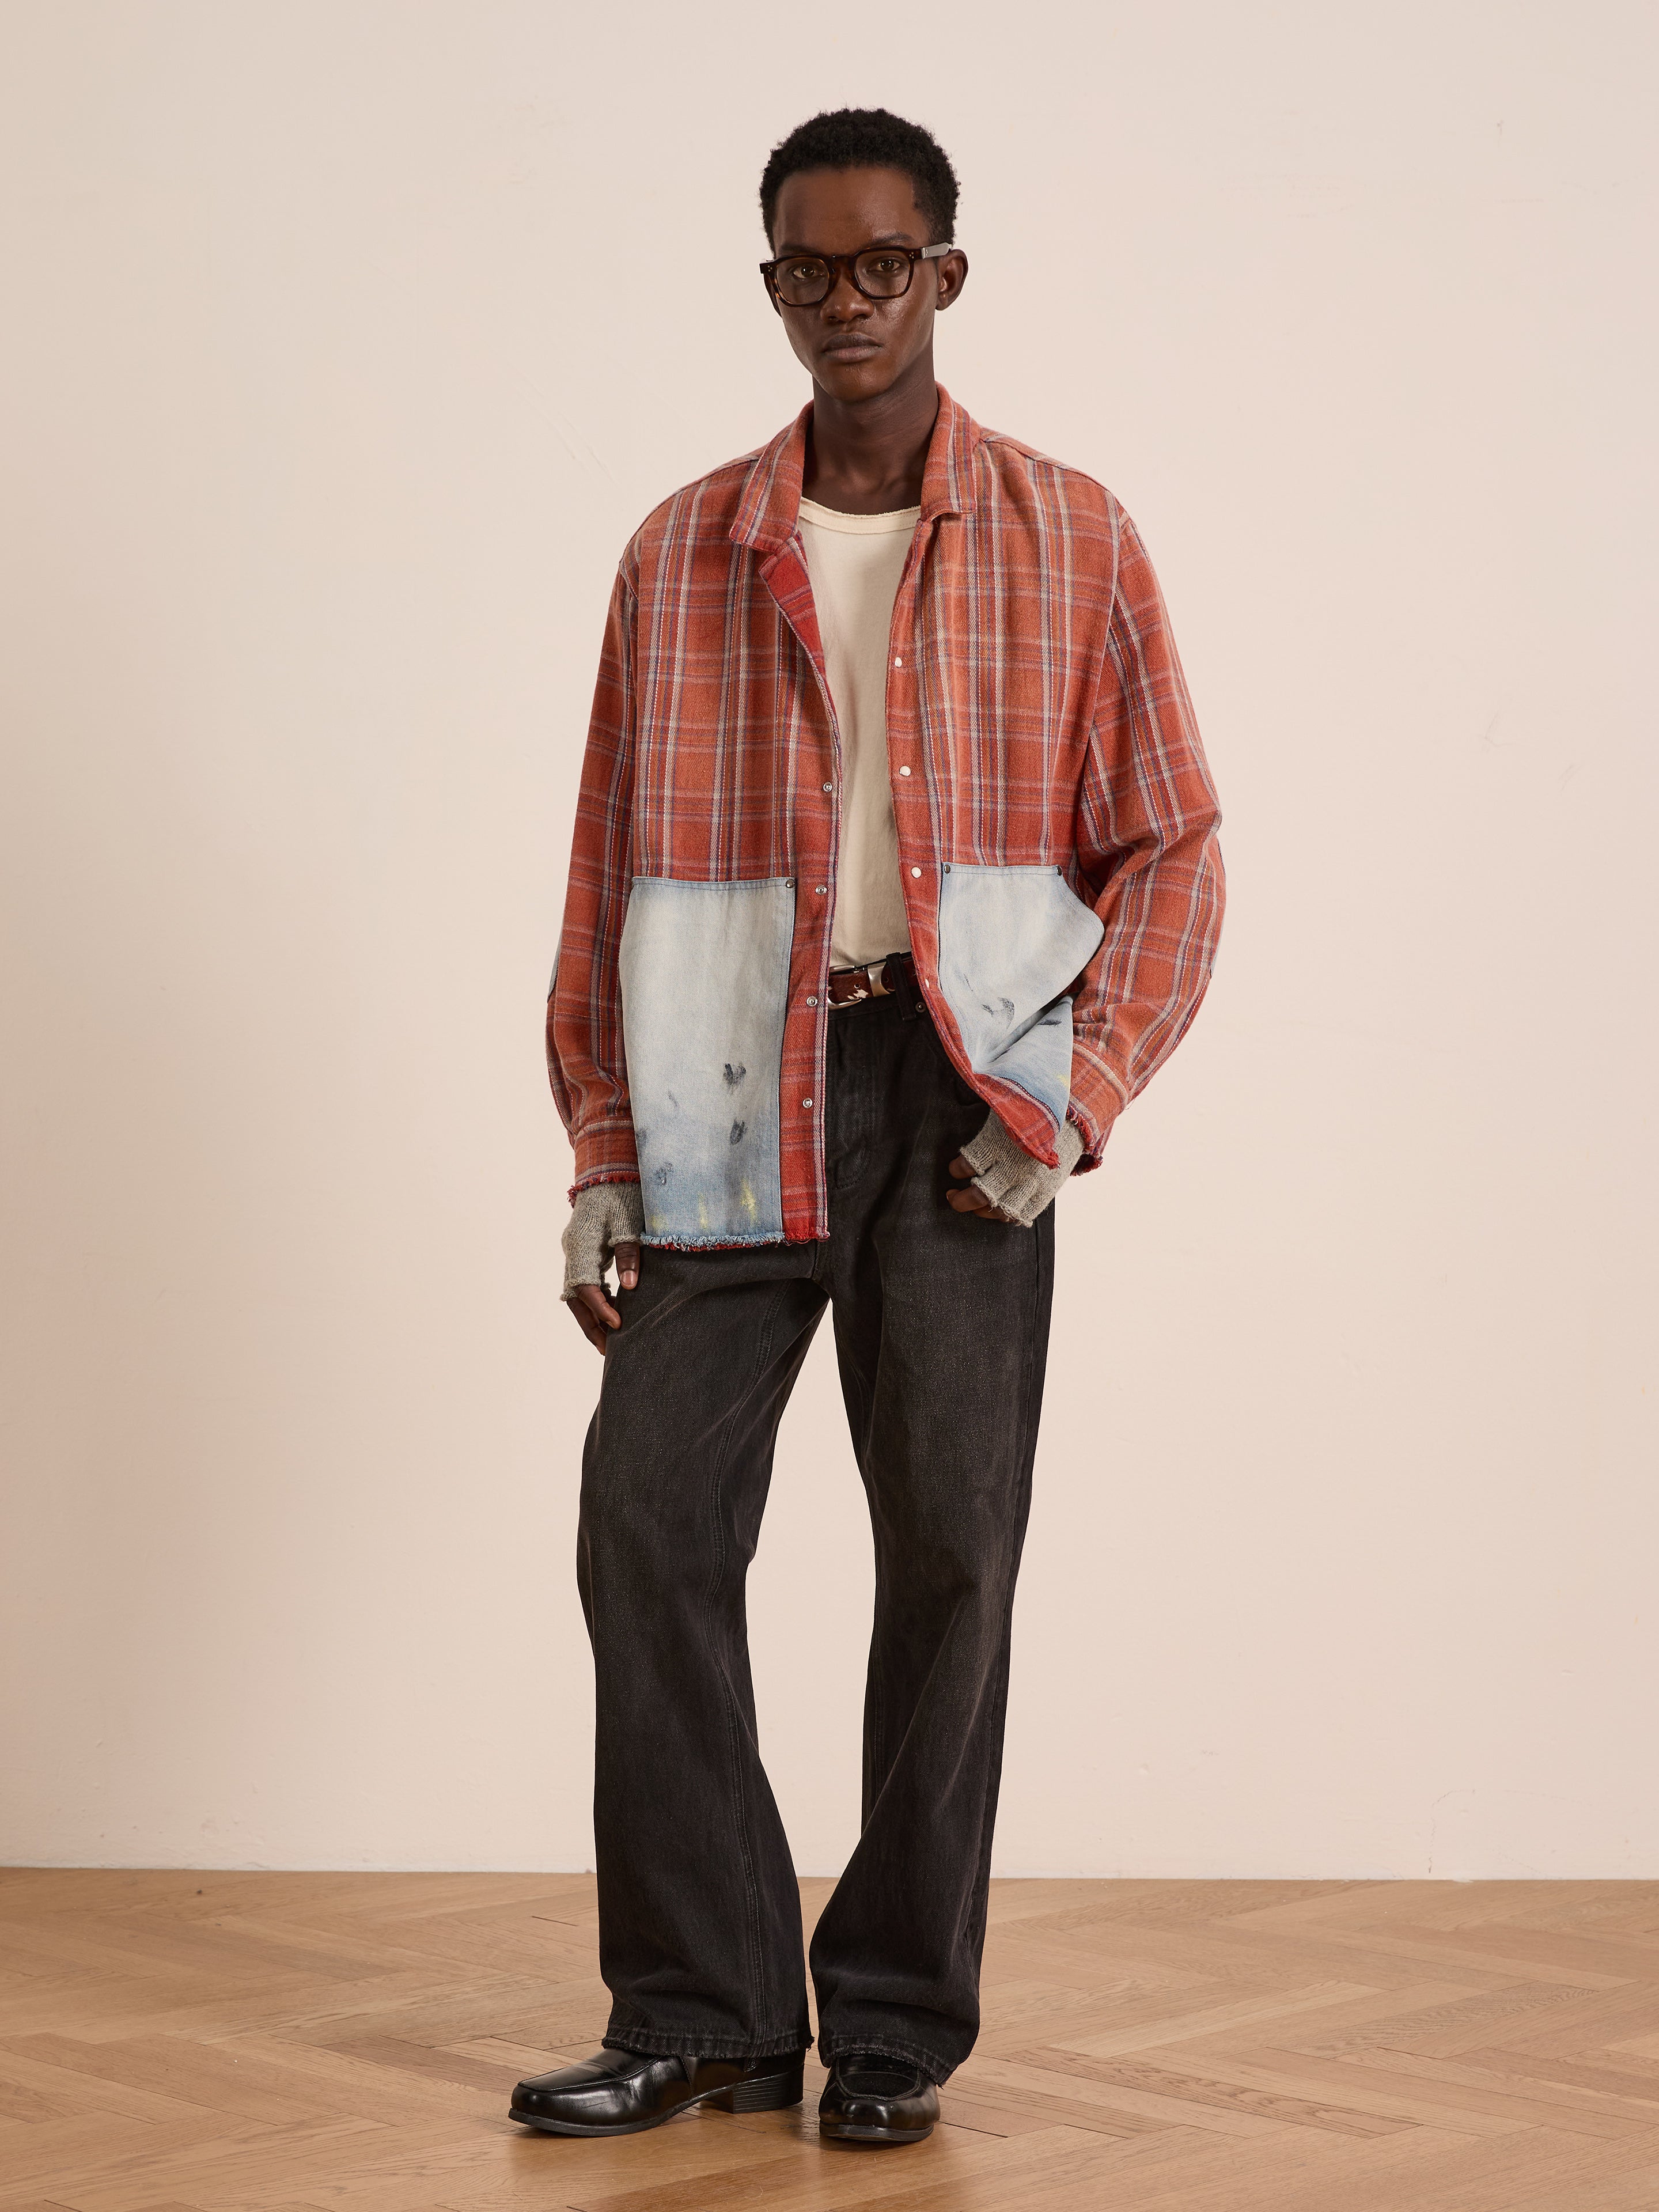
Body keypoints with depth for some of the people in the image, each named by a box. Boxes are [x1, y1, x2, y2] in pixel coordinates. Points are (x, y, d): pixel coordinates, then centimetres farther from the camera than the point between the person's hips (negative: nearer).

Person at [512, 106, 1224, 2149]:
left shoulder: (1070, 542, 6)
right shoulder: (683, 554, 10)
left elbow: (1170, 854, 4)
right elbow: (612, 871, 10)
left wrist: (1072, 1109, -8)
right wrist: (601, 1152, 3)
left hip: (958, 1084, -1)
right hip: (733, 1094, 2)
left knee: (950, 1545, -2)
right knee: (649, 1519, -5)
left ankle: (896, 2022, 12)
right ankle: (704, 2008, 7)